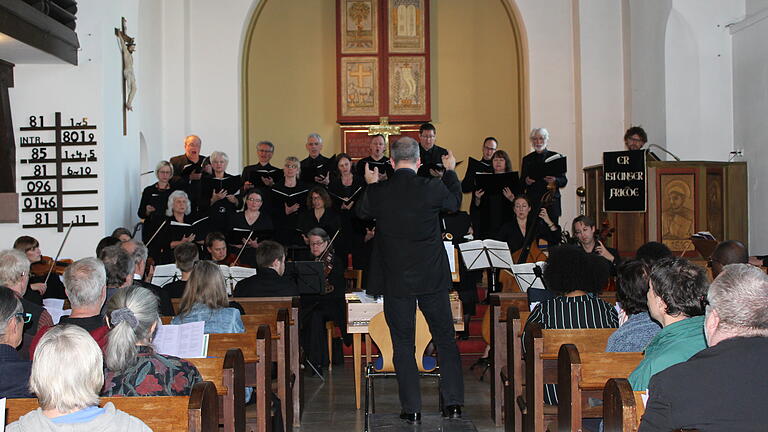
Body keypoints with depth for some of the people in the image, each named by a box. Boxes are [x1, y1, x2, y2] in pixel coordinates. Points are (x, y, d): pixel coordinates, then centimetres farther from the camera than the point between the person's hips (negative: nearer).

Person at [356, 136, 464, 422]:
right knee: (445, 338, 13)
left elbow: (361, 213, 12)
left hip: (395, 280, 0)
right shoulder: (433, 188, -10)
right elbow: (455, 202, 12)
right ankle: (454, 402, 13)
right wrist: (450, 171, 27)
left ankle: (411, 408, 9)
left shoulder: (378, 193, -9)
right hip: (433, 278, 1)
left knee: (403, 343, 8)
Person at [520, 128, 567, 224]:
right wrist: (526, 181, -8)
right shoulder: (527, 159, 13)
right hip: (532, 202, 1)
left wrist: (555, 180, -14)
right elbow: (521, 183, 13)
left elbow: (564, 181, 6)